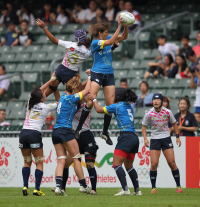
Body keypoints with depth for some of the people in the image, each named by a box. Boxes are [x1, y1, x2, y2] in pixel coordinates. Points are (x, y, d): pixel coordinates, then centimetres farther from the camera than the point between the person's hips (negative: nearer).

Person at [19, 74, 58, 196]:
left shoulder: (30, 104, 13)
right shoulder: (46, 107, 0)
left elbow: (39, 91, 29)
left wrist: (51, 80, 36)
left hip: (23, 133, 5)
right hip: (34, 134, -5)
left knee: (27, 162, 14)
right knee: (39, 163, 3)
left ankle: (25, 187, 1)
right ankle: (37, 189, -7)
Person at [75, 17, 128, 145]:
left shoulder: (107, 38, 9)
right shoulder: (95, 42, -10)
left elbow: (124, 37, 11)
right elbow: (111, 41, -23)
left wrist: (126, 25, -7)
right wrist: (119, 26, -22)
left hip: (109, 75, 6)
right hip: (97, 74, -6)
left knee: (110, 104, 2)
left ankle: (105, 132, 14)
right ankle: (79, 128, -15)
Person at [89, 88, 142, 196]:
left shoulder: (117, 106, -4)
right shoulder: (129, 106, 18)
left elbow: (99, 109, 4)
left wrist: (94, 99, 19)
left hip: (126, 137, -8)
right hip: (134, 137, 8)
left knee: (117, 164, -9)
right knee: (129, 166, 18)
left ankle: (125, 189, -20)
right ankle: (137, 190, 17)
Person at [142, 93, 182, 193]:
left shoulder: (167, 112, -6)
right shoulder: (149, 114, -8)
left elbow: (174, 123, 9)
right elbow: (144, 126, 6)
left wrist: (177, 137, 6)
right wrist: (145, 138, -7)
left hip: (166, 138, 0)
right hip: (154, 139, 0)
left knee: (172, 163, -4)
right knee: (154, 164, -8)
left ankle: (178, 186, 8)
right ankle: (153, 187, 4)